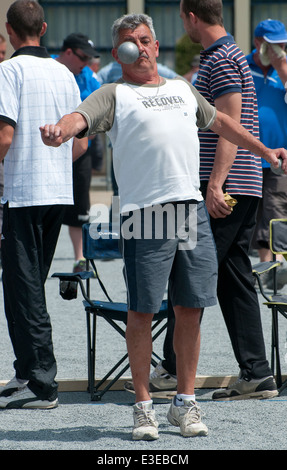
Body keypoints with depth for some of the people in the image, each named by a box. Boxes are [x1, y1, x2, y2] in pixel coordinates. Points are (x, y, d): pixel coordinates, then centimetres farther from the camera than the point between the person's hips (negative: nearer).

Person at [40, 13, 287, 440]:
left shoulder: (183, 89, 23)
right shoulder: (113, 95, 6)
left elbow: (220, 121, 38)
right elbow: (81, 117, -14)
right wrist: (61, 130, -37)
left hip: (193, 210, 5)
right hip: (144, 213, -4)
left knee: (190, 309, 6)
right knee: (142, 311, -3)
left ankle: (185, 402, 16)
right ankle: (143, 406, 6)